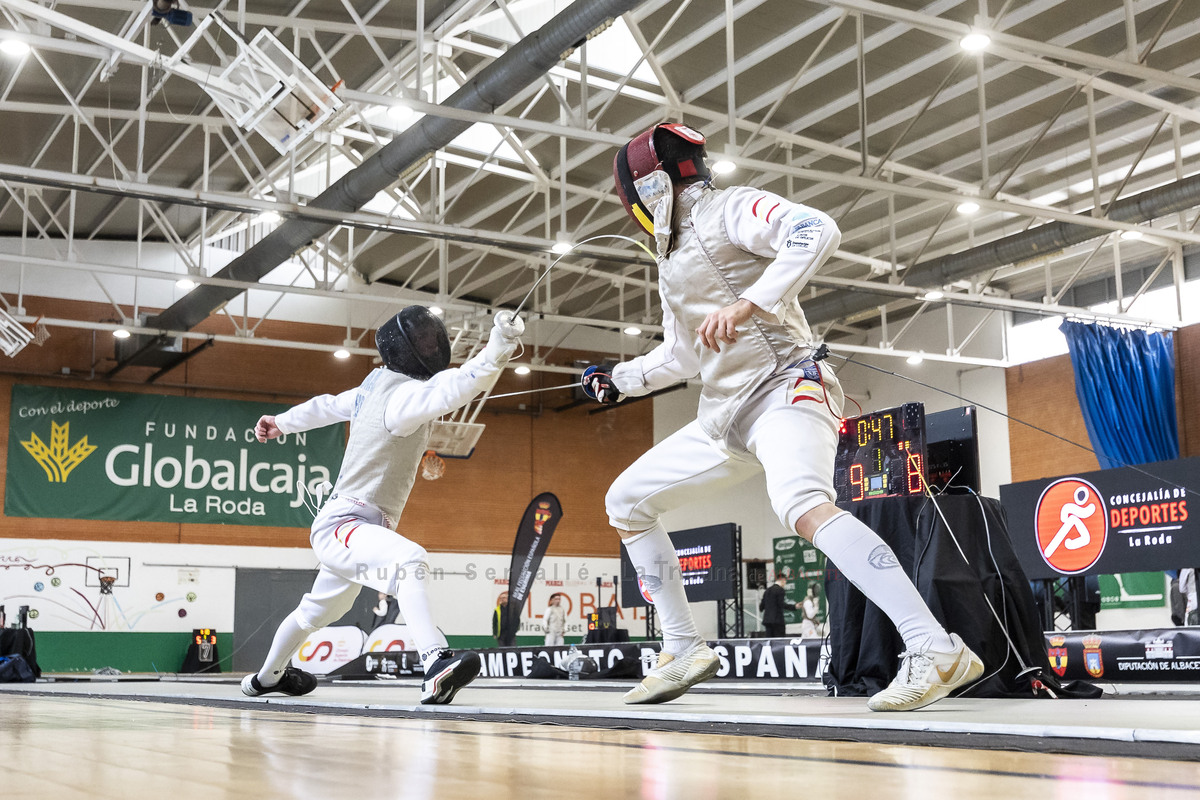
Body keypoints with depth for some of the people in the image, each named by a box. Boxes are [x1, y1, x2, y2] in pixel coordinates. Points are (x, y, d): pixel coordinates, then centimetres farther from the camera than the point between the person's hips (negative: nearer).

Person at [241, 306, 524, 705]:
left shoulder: (377, 384, 3)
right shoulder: (403, 394, -24)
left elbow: (328, 405, 19)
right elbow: (453, 388, -44)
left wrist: (282, 423, 34)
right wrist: (499, 345, -58)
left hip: (349, 528, 10)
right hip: (340, 526, -10)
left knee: (317, 611, 32)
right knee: (410, 561, -38)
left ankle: (267, 677, 56)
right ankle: (436, 666, -54)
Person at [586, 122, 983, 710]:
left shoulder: (728, 209, -4)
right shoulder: (673, 258, 22)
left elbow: (817, 231, -23)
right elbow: (682, 357, 33)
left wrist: (746, 304, -30)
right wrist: (617, 381, 42)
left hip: (785, 388, -9)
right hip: (725, 415, 10)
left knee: (803, 508, -36)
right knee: (626, 503, 11)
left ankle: (937, 652, -40)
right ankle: (683, 651, 15)